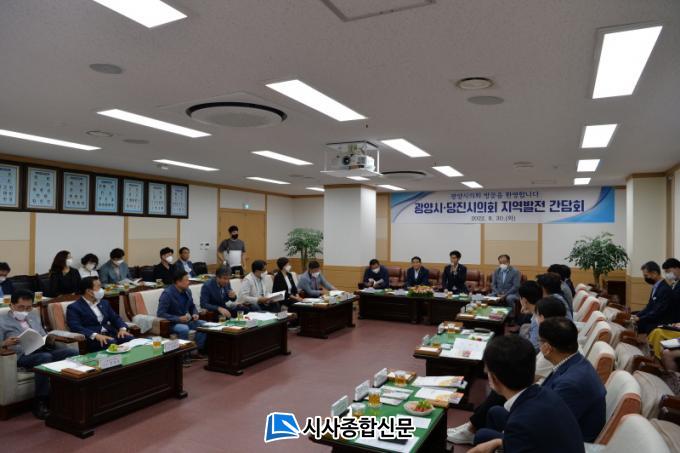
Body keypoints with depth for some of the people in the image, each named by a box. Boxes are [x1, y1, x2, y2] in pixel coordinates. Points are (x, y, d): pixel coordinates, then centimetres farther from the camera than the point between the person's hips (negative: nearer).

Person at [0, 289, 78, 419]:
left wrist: (50, 340, 0)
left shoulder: (34, 315, 23)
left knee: (73, 353, -24)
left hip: (43, 350, 5)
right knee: (45, 357, -38)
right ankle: (40, 403, -25)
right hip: (23, 356, -5)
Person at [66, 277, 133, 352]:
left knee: (130, 339, -26)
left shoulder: (104, 303, 23)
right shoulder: (74, 307, 3)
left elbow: (116, 318, 21)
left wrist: (122, 329, -3)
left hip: (111, 335, 5)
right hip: (93, 339, -5)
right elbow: (75, 327, -11)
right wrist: (95, 335, -26)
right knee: (111, 343, -37)